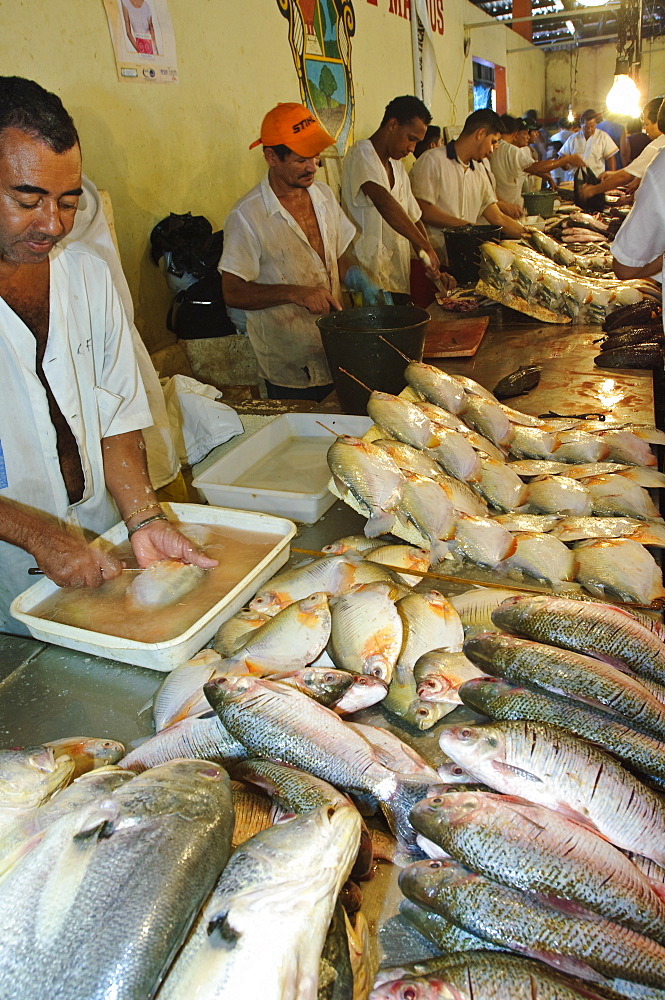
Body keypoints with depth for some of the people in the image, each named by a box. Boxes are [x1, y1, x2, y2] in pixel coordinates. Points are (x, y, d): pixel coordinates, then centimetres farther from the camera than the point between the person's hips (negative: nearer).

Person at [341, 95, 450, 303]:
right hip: (372, 284, -8)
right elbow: (382, 200, -27)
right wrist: (427, 248, -33)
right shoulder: (362, 154, -8)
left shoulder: (397, 167, 20)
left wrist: (435, 270, 9)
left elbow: (414, 218, 22)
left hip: (400, 283, 8)